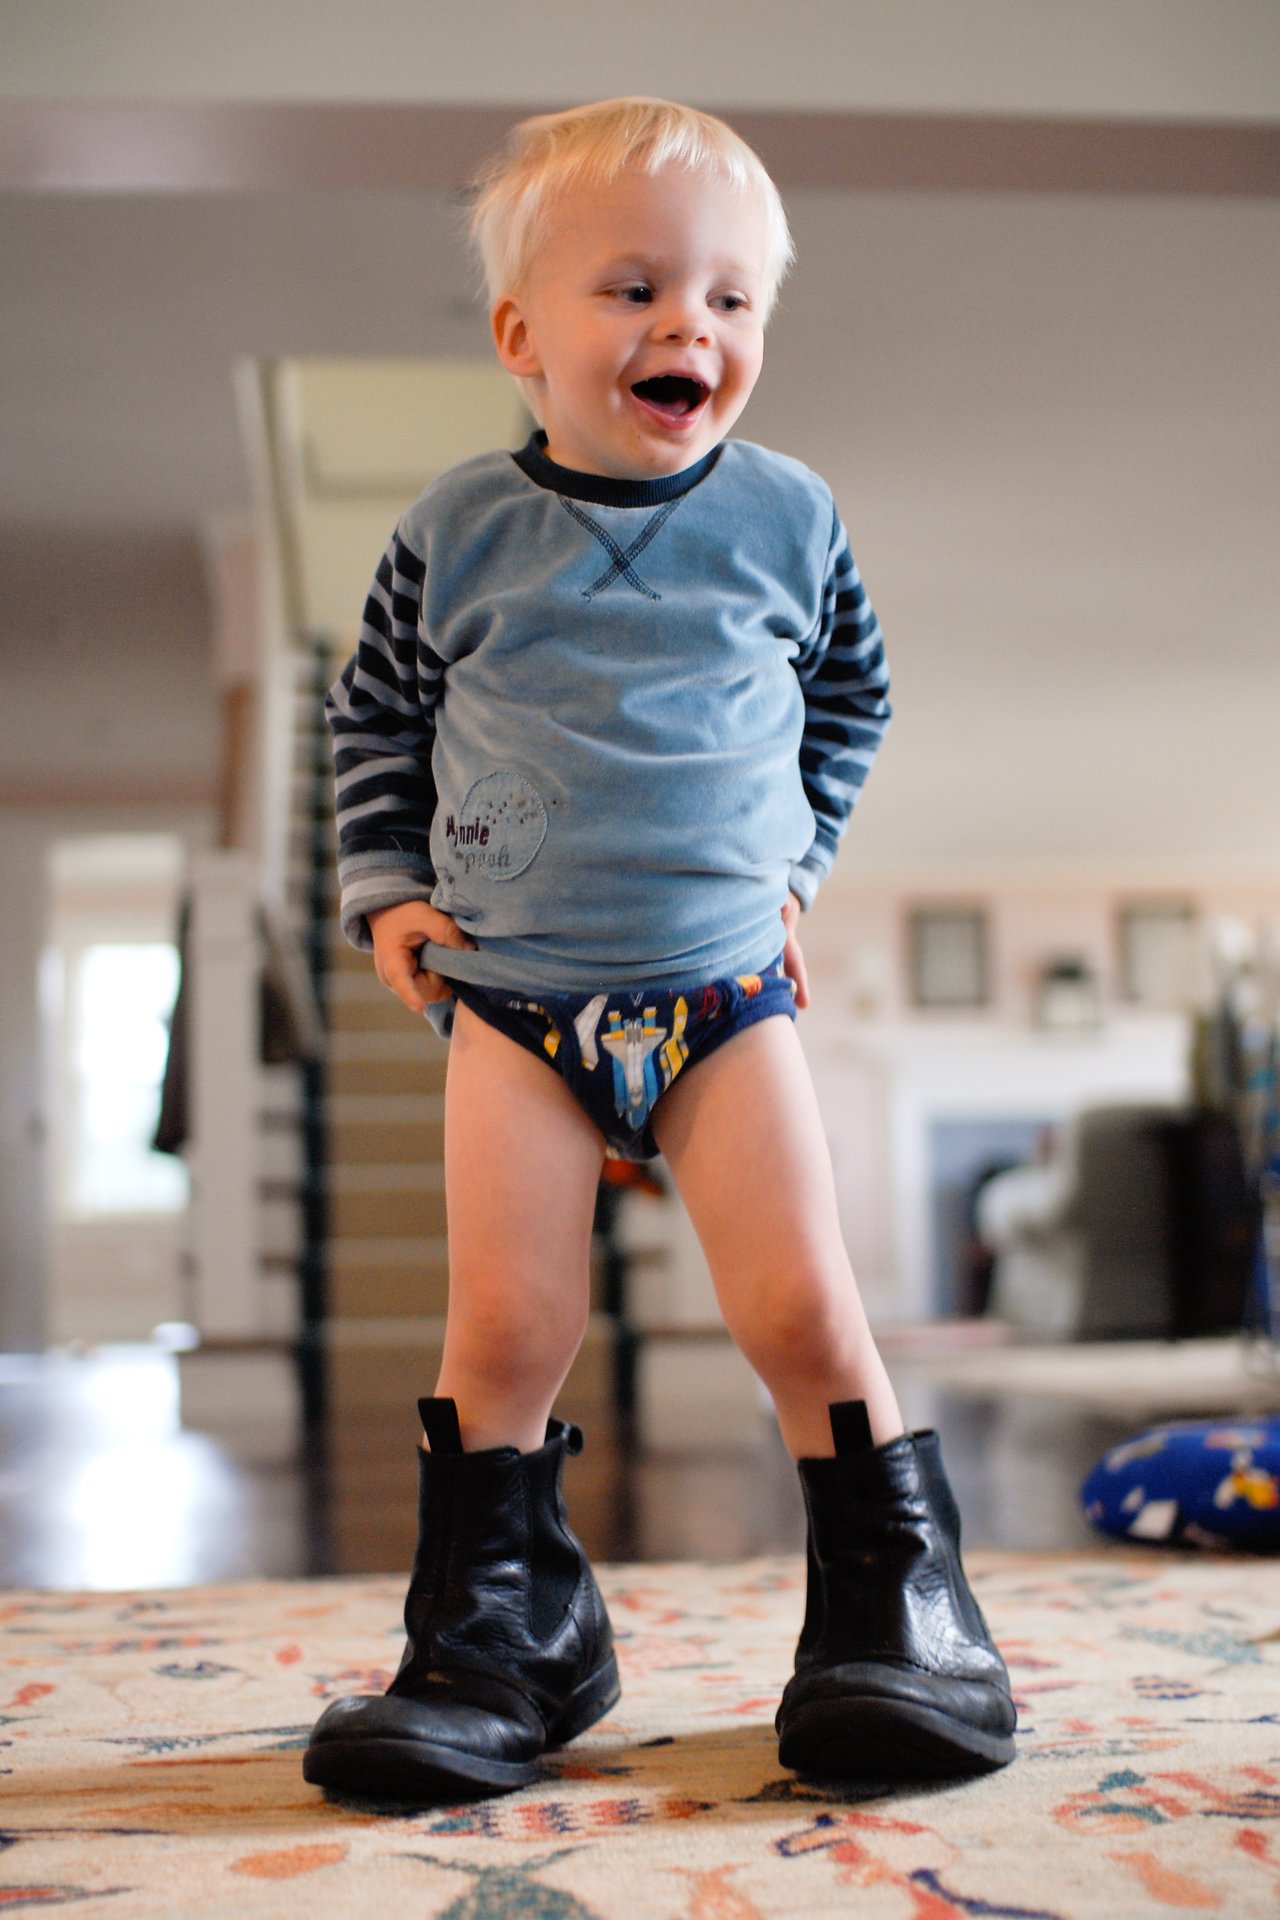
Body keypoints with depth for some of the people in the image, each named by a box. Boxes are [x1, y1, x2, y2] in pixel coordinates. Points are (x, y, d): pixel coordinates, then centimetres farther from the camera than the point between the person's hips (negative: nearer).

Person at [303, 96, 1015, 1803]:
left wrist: (793, 853, 11)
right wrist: (385, 890, 4)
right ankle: (500, 1634, 9)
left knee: (804, 1309, -7)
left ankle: (898, 1605, 9)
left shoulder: (785, 515, 5)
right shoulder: (461, 528, 2)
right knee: (505, 1324, -7)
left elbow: (852, 689, 21)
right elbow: (376, 711, 14)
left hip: (727, 980, 0)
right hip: (511, 991, 0)